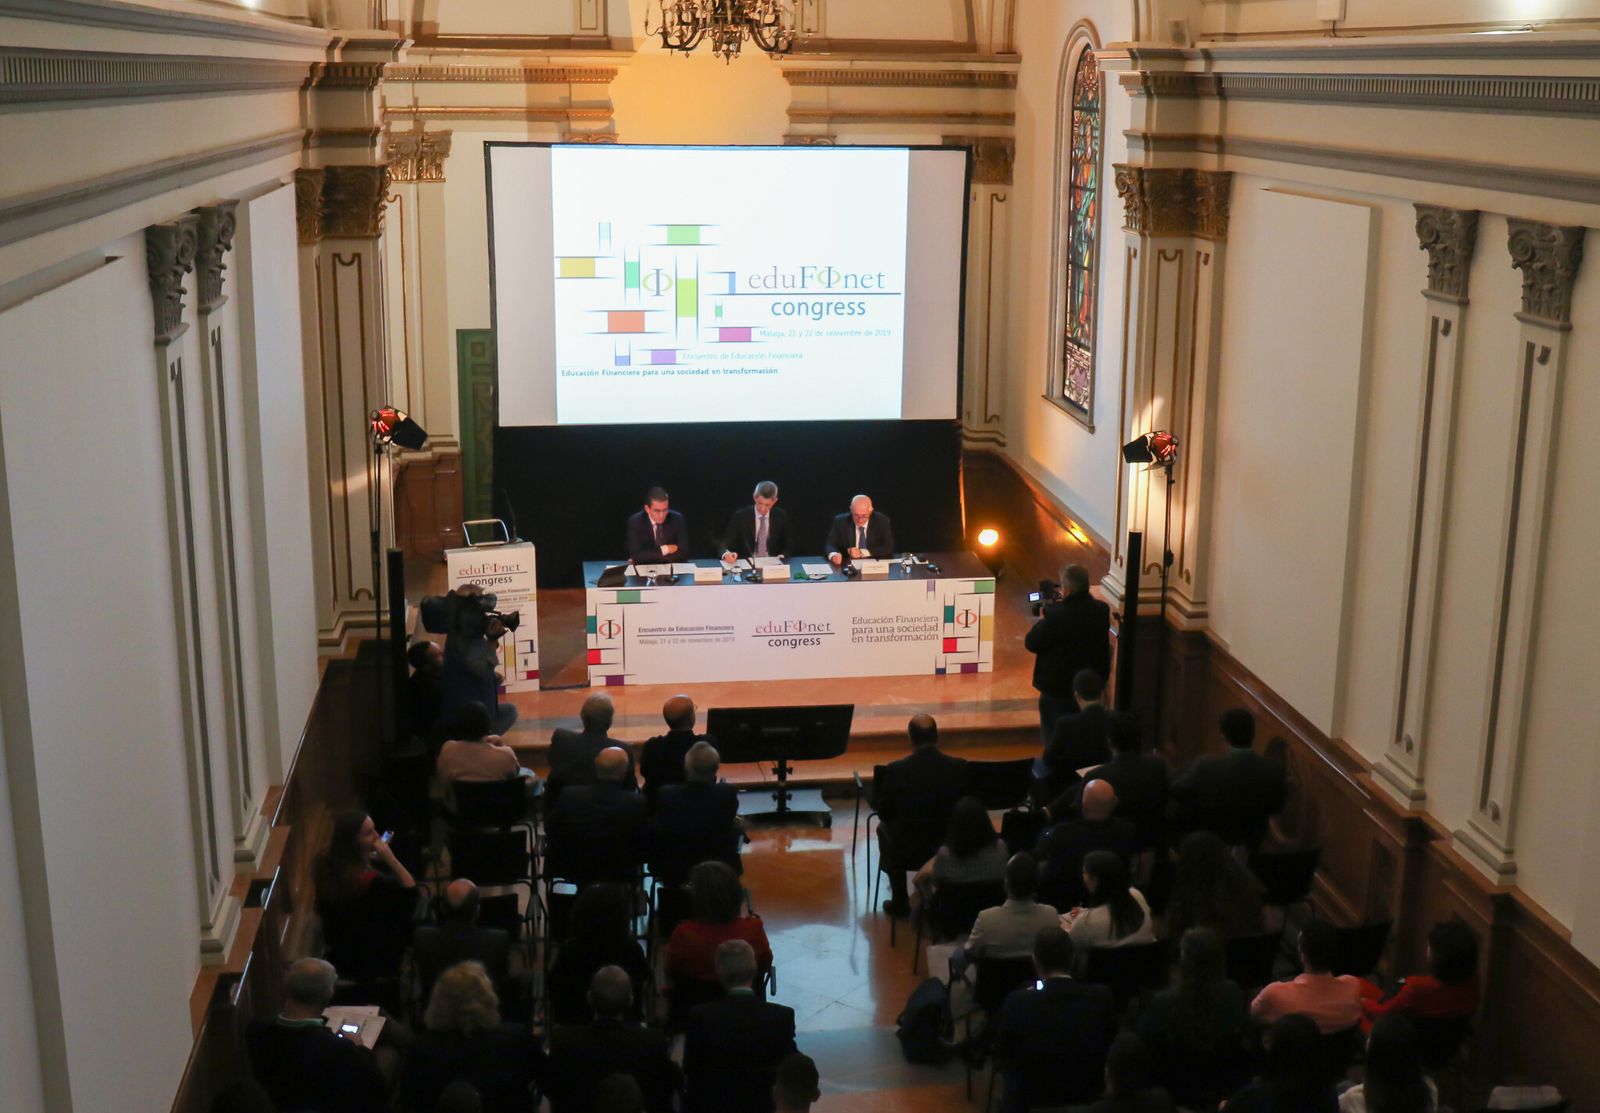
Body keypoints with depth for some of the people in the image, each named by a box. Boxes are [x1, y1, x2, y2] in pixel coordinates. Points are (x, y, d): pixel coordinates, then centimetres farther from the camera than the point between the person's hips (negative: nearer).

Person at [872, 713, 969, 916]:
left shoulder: (895, 770, -19)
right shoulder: (960, 767, -13)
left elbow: (884, 815, -6)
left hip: (908, 851, -2)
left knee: (884, 828, 32)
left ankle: (899, 902, 36)